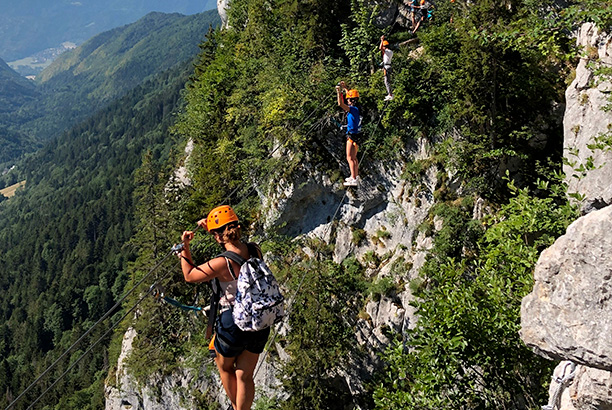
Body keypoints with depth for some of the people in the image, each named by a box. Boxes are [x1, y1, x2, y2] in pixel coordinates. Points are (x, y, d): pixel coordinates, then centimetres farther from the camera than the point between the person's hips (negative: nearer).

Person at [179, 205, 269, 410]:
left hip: (233, 324, -5)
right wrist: (211, 227, 14)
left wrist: (185, 248, 1)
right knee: (244, 376, 18)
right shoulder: (255, 250, -8)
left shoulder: (221, 264, -23)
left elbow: (189, 276, -6)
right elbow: (238, 246, 18)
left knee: (224, 367, 26)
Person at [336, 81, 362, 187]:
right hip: (355, 135, 10)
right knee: (353, 157, 19)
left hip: (352, 136, -10)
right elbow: (351, 95, 26)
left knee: (350, 158, -10)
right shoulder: (356, 108, 7)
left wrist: (339, 92, -22)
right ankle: (355, 176, 29)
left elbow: (340, 104, -29)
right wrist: (345, 87, 26)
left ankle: (354, 180, -13)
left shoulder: (354, 109, -18)